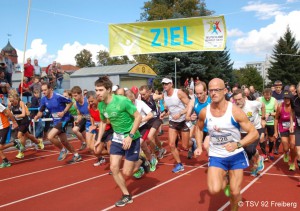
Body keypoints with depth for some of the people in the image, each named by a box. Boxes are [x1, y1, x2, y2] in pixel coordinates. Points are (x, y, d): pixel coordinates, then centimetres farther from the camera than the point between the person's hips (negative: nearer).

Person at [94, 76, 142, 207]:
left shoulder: (122, 101, -25)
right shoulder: (101, 105, -4)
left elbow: (138, 117, -20)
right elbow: (103, 121, 14)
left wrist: (130, 136, -25)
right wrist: (99, 139, 6)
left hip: (131, 138, -6)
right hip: (117, 138, 6)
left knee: (126, 173, -3)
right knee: (114, 168, 0)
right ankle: (127, 196, 16)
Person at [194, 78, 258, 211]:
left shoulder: (235, 111, -17)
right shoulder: (204, 112, -8)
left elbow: (254, 133, -14)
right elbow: (198, 128, 14)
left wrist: (238, 145, -30)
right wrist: (199, 147, 1)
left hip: (236, 155, -1)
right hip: (216, 156, 1)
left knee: (235, 192, 4)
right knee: (214, 190, -18)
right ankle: (224, 180, 17)